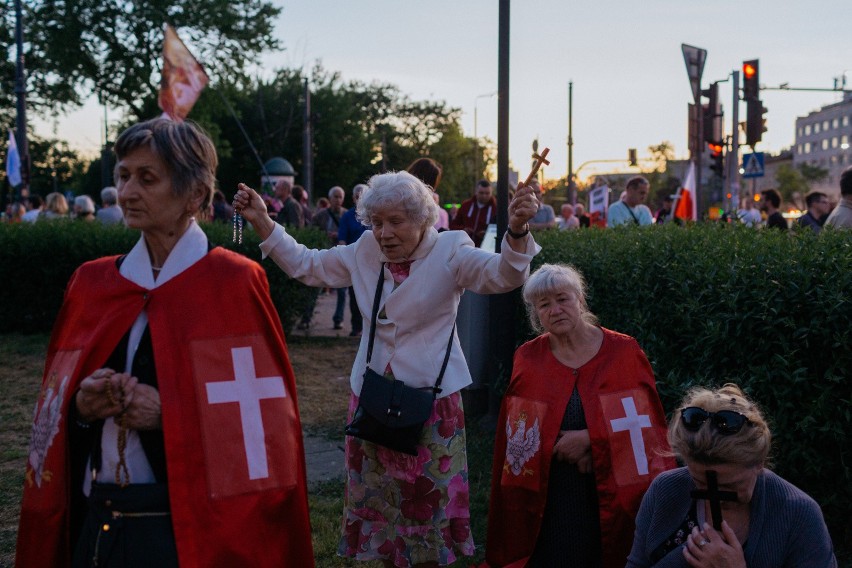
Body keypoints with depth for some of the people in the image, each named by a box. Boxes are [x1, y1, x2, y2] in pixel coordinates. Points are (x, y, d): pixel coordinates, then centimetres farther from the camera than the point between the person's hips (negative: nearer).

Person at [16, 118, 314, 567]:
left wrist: (171, 414, -20)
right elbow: (57, 415, 12)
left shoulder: (234, 284, -8)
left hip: (192, 529, -4)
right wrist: (80, 407, -8)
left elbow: (265, 423, -10)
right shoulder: (93, 284, 6)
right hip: (95, 525, 5)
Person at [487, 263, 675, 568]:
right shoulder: (527, 358, 5)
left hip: (612, 498, -1)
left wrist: (591, 439, -14)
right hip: (545, 499, 1)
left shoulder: (624, 352, 0)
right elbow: (516, 438, 3)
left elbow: (648, 423, -3)